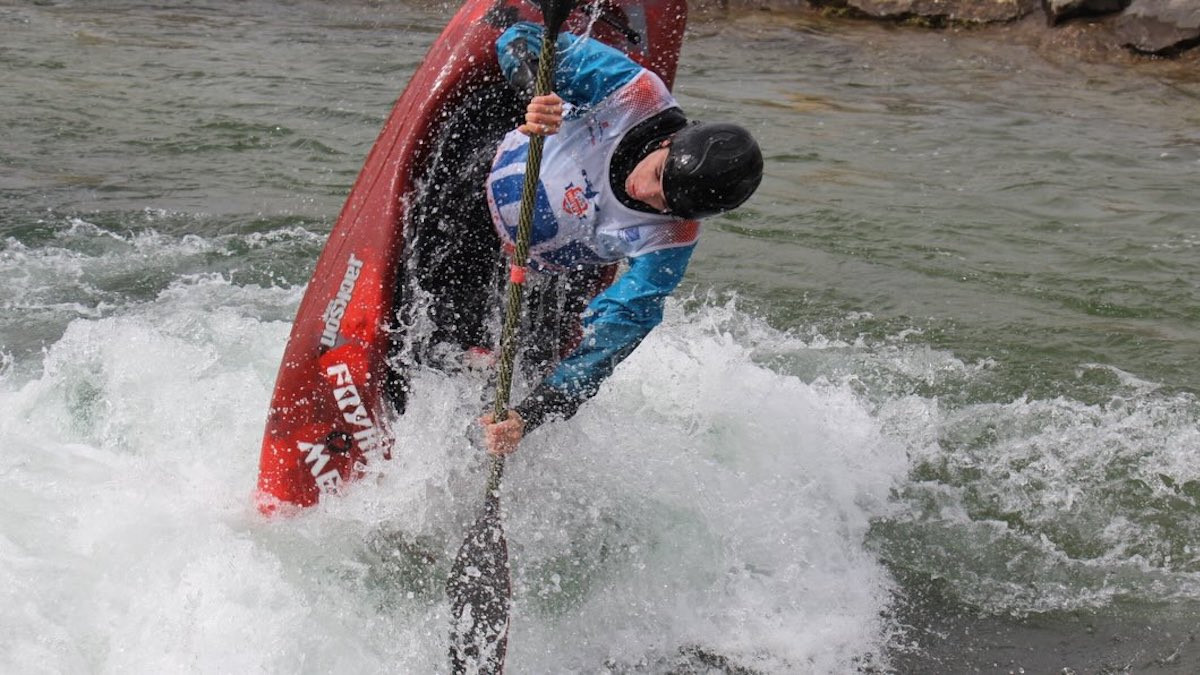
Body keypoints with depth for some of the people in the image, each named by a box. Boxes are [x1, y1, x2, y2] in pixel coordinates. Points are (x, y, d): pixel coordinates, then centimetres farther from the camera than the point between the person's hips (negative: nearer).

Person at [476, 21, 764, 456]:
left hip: (530, 272, -1)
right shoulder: (634, 90, -33)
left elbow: (609, 343, -33)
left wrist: (526, 417, -42)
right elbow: (519, 40, -29)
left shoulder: (668, 244, -34)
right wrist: (537, 90, -53)